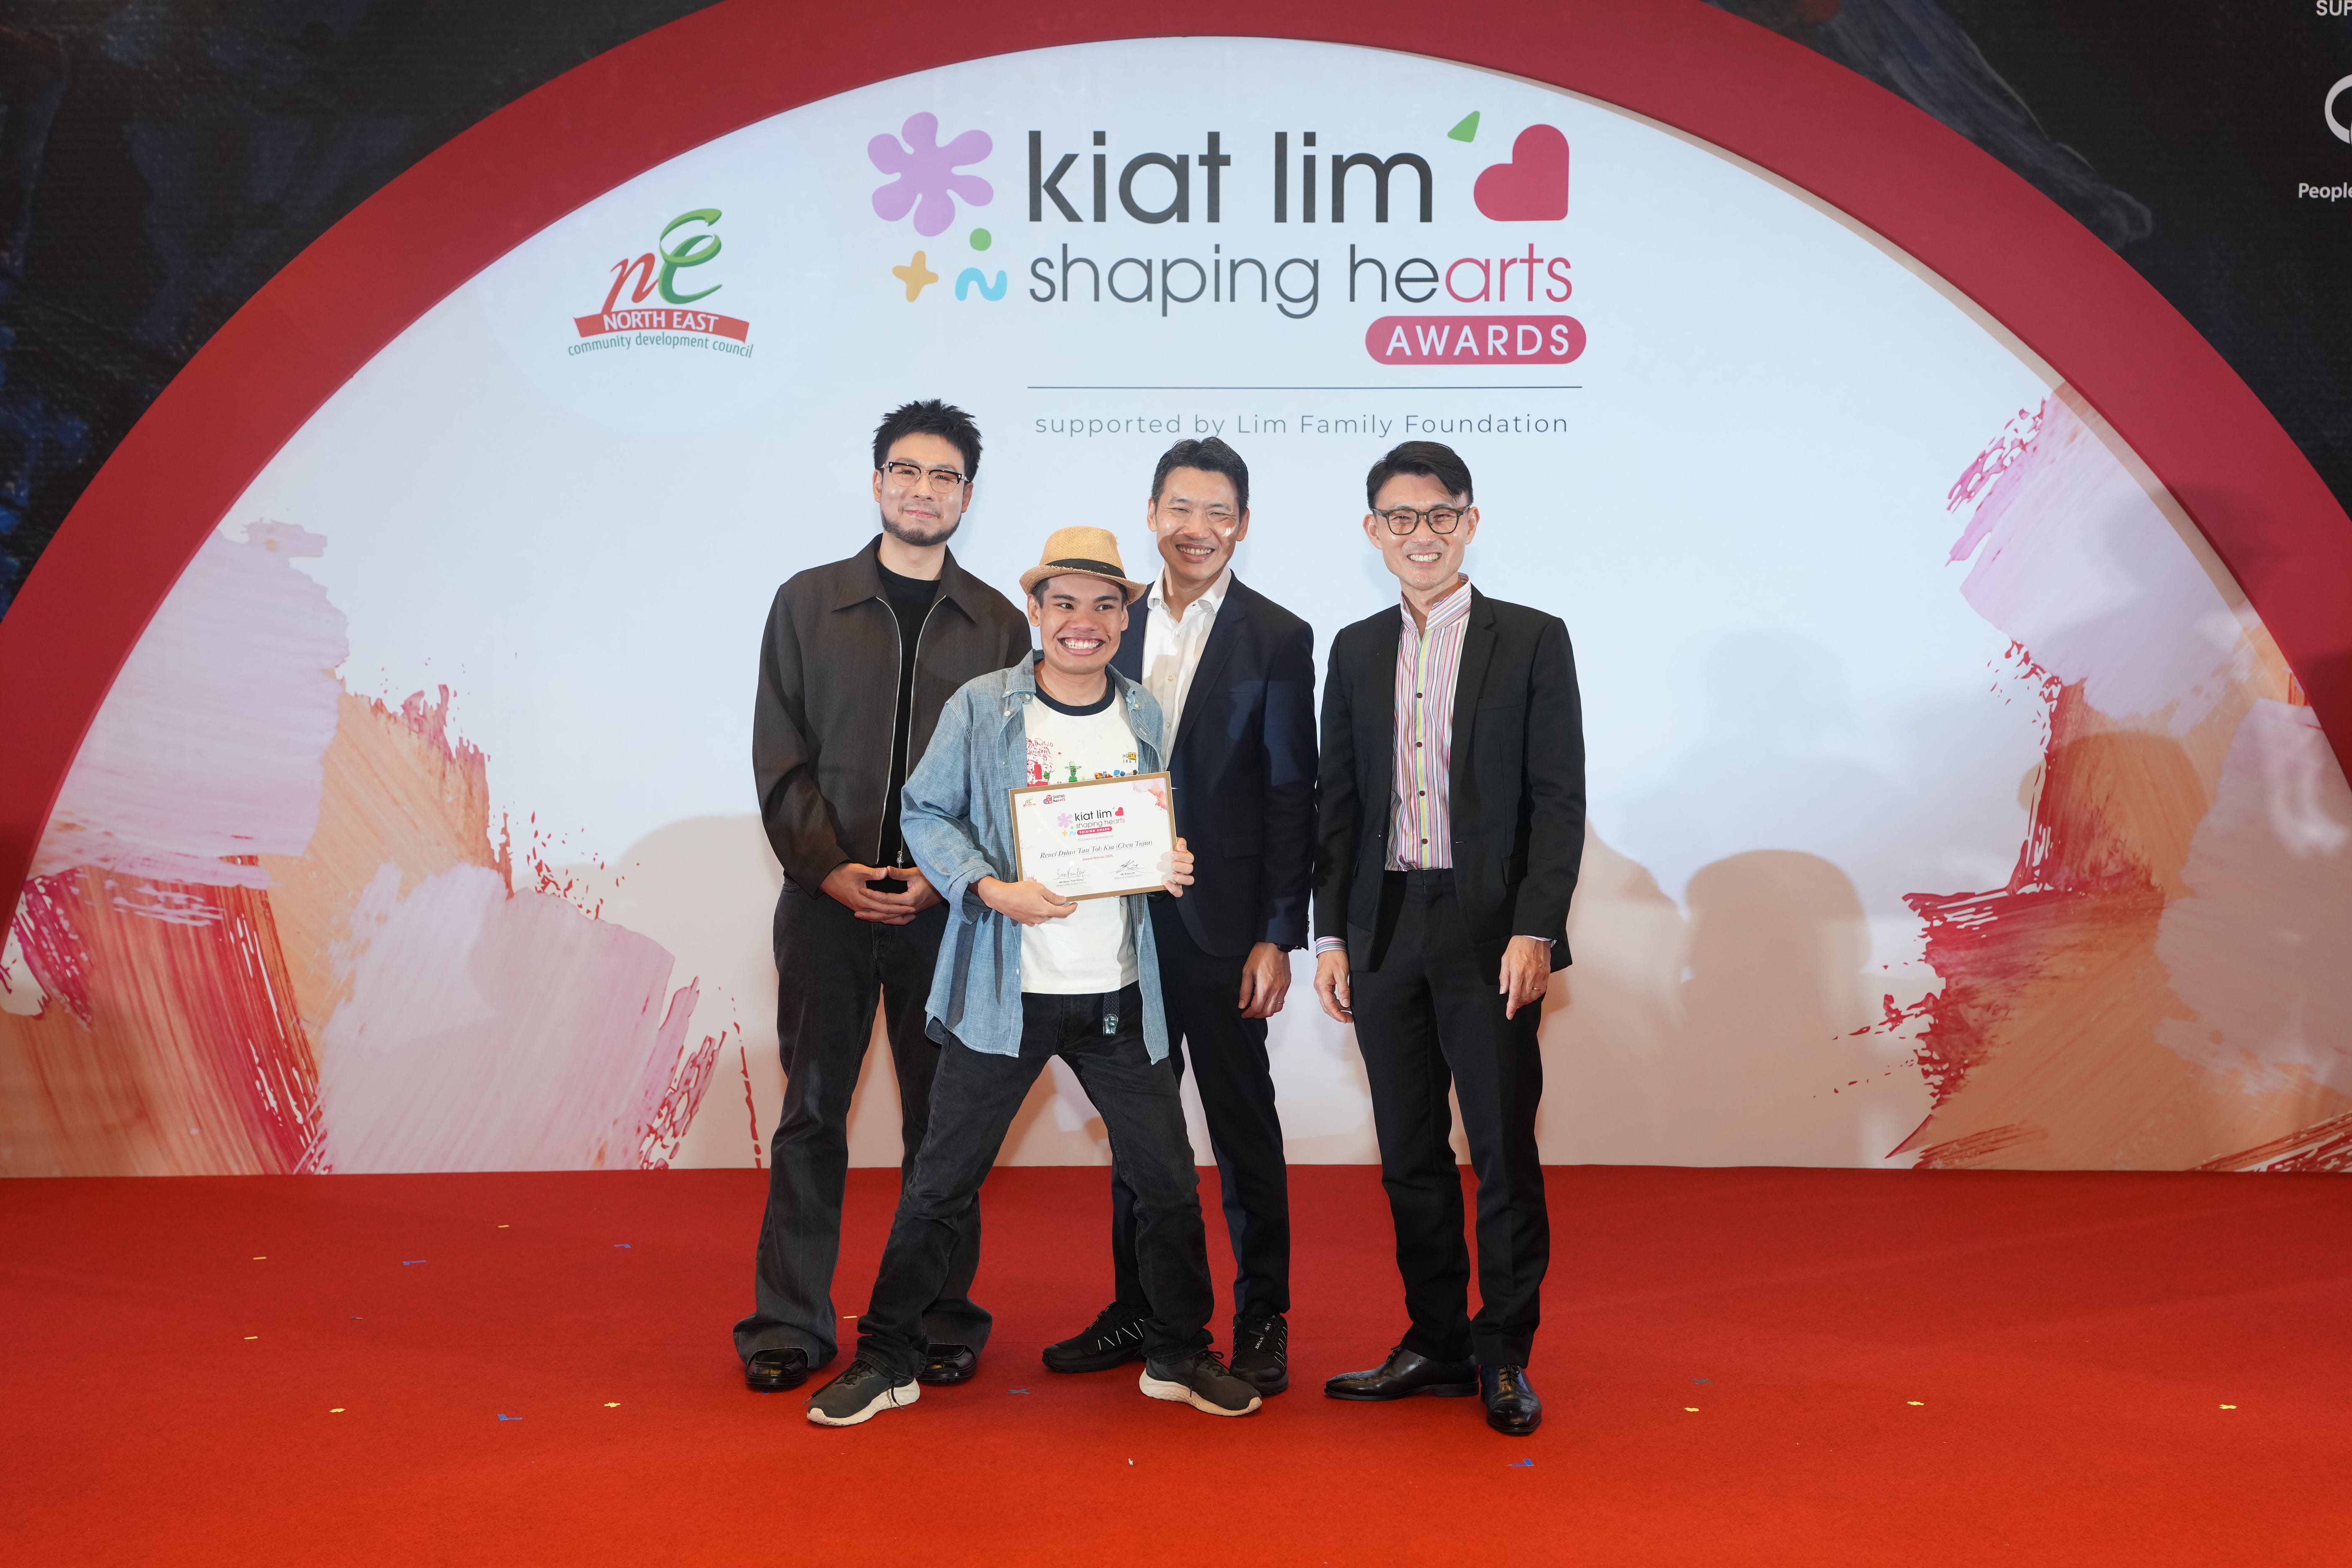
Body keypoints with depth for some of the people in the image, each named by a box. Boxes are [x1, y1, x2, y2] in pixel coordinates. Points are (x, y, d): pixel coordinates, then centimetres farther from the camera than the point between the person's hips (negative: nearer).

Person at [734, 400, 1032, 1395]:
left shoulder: (999, 625, 9)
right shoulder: (807, 603, 9)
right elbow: (779, 758, 4)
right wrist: (829, 868, -8)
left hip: (947, 904, 0)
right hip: (824, 898, 0)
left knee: (942, 1116, 5)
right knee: (811, 1110, 4)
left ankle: (943, 1321, 16)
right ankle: (790, 1323, 14)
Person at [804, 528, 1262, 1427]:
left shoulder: (1146, 717, 8)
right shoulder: (980, 708, -3)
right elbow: (926, 813, -1)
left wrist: (1175, 868, -4)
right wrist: (992, 890, -15)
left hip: (1118, 993, 3)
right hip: (1003, 989, -3)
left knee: (1168, 1180, 9)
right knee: (941, 1183, 4)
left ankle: (1179, 1355, 29)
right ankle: (886, 1360, 22)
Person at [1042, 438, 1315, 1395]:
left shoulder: (1276, 639, -3)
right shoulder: (1116, 626, 8)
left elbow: (1290, 800, -6)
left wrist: (1277, 937, -11)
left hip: (1223, 923, -4)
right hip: (1124, 917, 4)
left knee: (1243, 1121, 5)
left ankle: (1262, 1319, 18)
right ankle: (1138, 1309, 25)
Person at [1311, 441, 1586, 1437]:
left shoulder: (1532, 642, 1)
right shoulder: (1356, 651, 12)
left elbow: (1559, 798, -4)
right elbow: (1338, 801, 12)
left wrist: (1535, 931, -13)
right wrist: (1332, 933, 6)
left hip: (1490, 934, -4)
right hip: (1385, 933, 4)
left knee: (1504, 1153, 2)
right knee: (1410, 1154, 10)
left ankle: (1505, 1356, 17)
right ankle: (1436, 1343, 23)